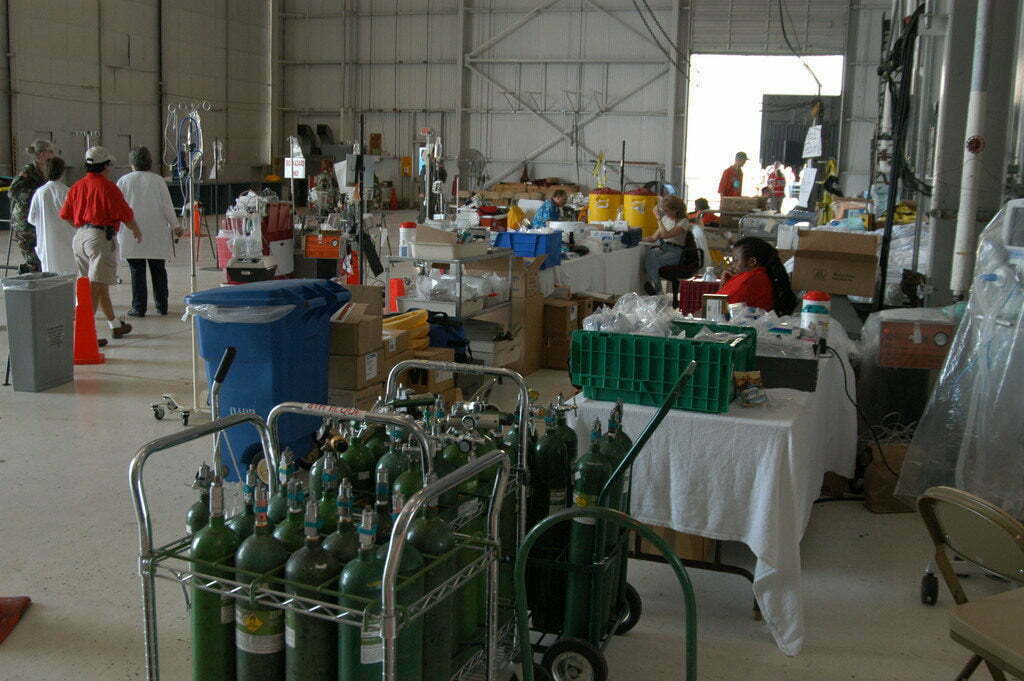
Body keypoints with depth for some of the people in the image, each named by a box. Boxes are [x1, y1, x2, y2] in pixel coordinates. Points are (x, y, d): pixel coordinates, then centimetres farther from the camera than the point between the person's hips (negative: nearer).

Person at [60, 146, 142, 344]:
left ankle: (115, 325, 31)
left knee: (101, 285, 18)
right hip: (100, 238, -8)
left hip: (80, 237, 8)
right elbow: (126, 215, -9)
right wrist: (137, 232, 9)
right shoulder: (107, 186, -11)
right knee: (95, 286, -8)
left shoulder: (76, 187, 10)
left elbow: (66, 215, 12)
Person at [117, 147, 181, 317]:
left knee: (137, 271, 1)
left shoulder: (124, 180, 0)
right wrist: (175, 226, 10)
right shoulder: (158, 180, 0)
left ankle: (139, 307, 1)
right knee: (158, 270, 10)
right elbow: (167, 206, 0)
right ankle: (162, 305, 14)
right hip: (156, 235, 1)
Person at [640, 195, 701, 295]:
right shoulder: (665, 218, 17)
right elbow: (654, 237, 20)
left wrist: (659, 218, -13)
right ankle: (654, 285, -35)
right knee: (649, 254, -32)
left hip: (676, 251, -5)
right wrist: (640, 239, 6)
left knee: (655, 261, -35)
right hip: (662, 247, 5)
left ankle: (654, 287, -28)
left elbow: (665, 235, -18)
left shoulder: (684, 222, -5)